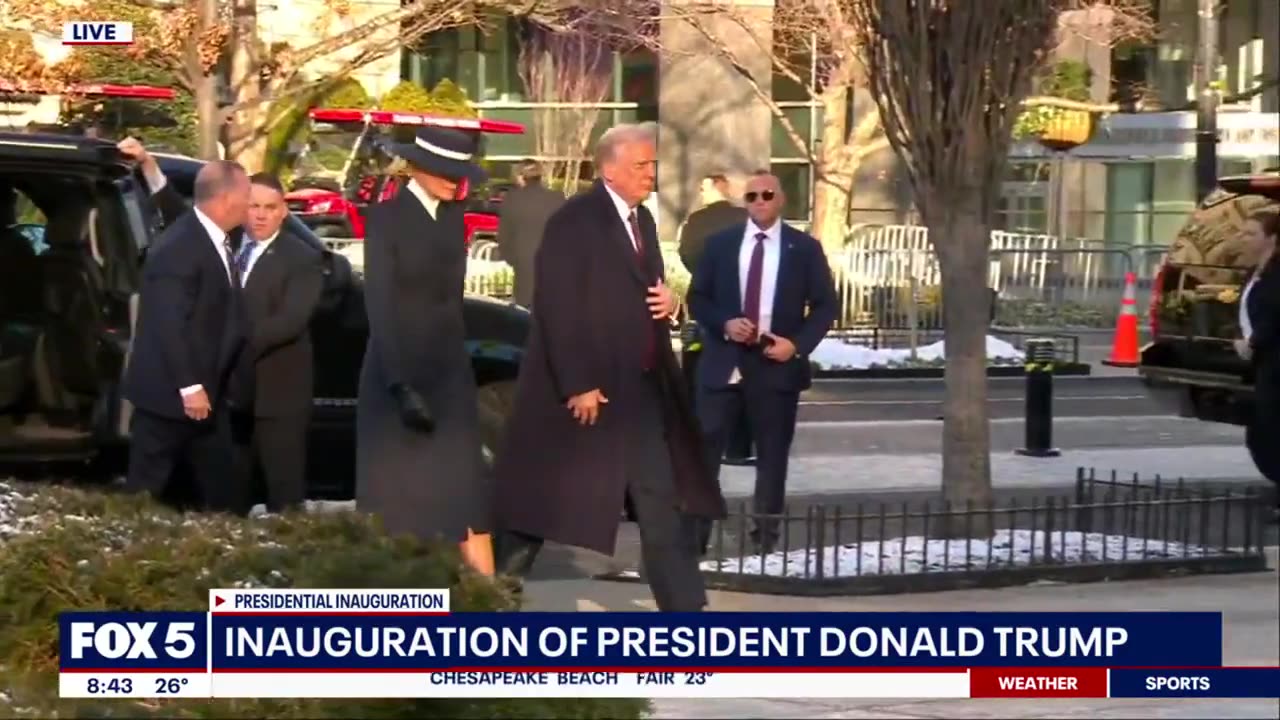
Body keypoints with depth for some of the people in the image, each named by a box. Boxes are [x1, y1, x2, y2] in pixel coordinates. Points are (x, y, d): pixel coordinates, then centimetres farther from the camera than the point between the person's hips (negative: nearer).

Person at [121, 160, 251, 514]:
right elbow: (169, 325, -24)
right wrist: (188, 387, -24)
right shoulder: (178, 246, -21)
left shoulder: (216, 241, 9)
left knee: (220, 488, 13)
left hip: (205, 391, 9)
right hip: (170, 393, -9)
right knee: (147, 489, 1)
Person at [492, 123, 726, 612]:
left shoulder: (643, 221, 13)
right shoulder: (574, 221, -13)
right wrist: (578, 385, -21)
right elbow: (558, 308, -18)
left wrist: (668, 301, 1)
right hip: (585, 387, -8)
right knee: (545, 498, 1)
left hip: (640, 389, 8)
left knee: (660, 501, 7)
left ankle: (685, 608, 9)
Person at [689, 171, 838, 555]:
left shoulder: (805, 248, 3)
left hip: (776, 363, -1)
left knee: (772, 454, 5)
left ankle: (765, 538, 12)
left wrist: (798, 344, -11)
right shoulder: (720, 243, 7)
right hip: (723, 361, 1)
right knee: (703, 447, -3)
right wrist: (724, 324, -11)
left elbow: (825, 305, 4)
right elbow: (698, 298, 8)